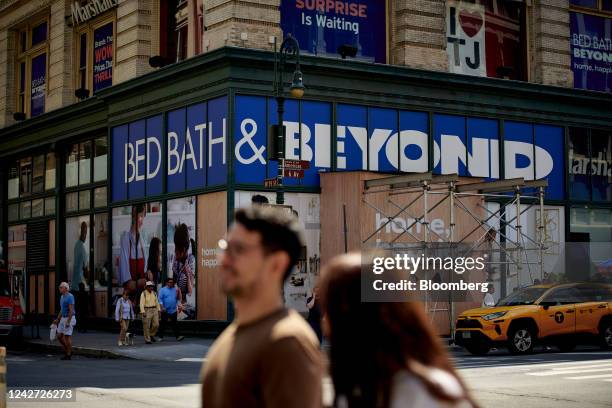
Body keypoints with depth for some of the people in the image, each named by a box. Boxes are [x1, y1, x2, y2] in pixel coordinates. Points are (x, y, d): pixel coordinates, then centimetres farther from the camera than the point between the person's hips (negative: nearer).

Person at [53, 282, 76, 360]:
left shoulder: (70, 297, -17)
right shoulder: (62, 297, 13)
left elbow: (71, 310, -22)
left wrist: (68, 322, -24)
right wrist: (57, 319, 18)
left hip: (69, 319, -9)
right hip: (63, 318, 9)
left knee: (67, 336, -5)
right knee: (59, 336, 8)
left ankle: (68, 355, 3)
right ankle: (67, 350, 20)